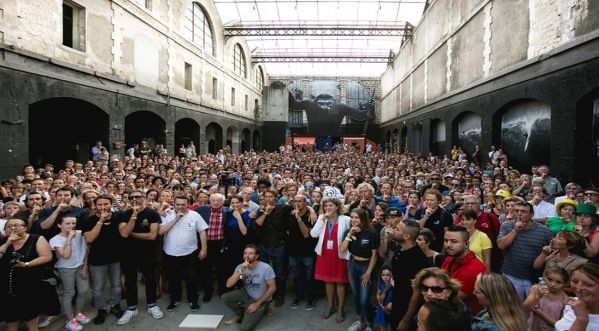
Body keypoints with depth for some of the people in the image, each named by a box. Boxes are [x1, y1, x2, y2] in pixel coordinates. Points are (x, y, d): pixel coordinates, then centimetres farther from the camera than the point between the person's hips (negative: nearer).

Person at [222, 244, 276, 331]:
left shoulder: (266, 268, -26)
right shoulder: (240, 267, -12)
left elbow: (272, 288, -18)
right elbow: (228, 285, -21)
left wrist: (257, 304, -16)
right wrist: (240, 271, -34)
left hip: (260, 300, -5)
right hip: (246, 294, 5)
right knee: (224, 298, -15)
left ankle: (260, 311, 13)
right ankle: (240, 314, 11)